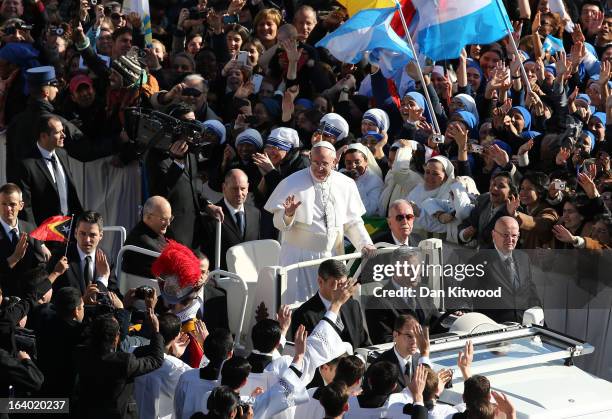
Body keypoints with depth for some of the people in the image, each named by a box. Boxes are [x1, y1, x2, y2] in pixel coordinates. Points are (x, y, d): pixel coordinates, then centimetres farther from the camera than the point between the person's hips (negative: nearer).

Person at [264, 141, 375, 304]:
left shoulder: (346, 185, 4)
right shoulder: (292, 183, -4)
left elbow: (353, 222, 10)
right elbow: (279, 222, -4)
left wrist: (365, 244, -4)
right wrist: (288, 214, -25)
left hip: (332, 256, 3)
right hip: (298, 256, -3)